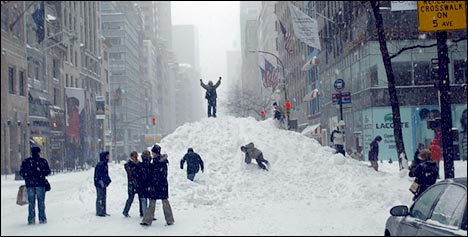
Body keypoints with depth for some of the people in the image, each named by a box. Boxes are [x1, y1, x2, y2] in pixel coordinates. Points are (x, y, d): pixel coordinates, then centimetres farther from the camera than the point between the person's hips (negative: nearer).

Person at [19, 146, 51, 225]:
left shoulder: (25, 161, 2)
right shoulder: (43, 161, -3)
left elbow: (21, 172, 3)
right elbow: (48, 171, 0)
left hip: (30, 184, 1)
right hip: (40, 184, -1)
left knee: (31, 203, 7)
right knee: (41, 202, 5)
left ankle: (31, 220, 5)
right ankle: (42, 219, 5)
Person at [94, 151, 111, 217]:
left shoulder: (105, 164, 13)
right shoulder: (100, 164, -17)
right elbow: (98, 174, -21)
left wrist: (108, 180, 11)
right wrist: (101, 182, -23)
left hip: (103, 184, 10)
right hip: (100, 183, -10)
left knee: (103, 197, 15)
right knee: (100, 198, -5)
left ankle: (103, 212, 23)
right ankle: (99, 212, 1)